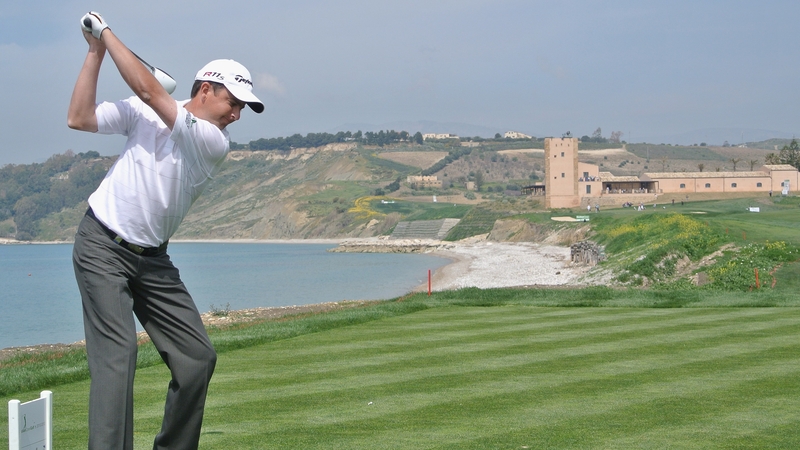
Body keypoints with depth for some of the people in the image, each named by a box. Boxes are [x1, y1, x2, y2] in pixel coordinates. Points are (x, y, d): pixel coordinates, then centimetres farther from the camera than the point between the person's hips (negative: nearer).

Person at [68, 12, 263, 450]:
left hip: (152, 259, 4)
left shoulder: (216, 144, -4)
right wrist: (95, 51, -8)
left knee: (198, 357, 0)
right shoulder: (142, 113, -1)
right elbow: (79, 118, -7)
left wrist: (108, 34, -9)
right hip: (102, 246, -4)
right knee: (117, 353, -18)